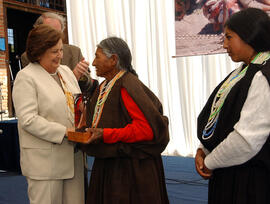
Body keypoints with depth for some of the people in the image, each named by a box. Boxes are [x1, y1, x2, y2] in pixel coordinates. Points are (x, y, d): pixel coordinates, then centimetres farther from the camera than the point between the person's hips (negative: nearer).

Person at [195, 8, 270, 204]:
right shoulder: (244, 72, 11)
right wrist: (203, 150, -2)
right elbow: (217, 118, 14)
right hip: (226, 175, 8)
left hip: (249, 181, -8)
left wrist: (210, 162, -12)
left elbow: (248, 139, -25)